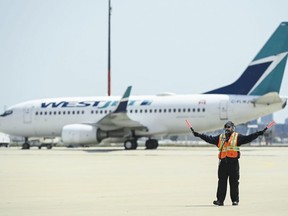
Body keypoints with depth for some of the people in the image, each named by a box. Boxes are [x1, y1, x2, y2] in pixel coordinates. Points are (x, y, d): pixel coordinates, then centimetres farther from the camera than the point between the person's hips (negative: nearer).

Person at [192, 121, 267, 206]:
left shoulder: (237, 137, 6)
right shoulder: (220, 137, 16)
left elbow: (248, 138, -2)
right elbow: (210, 139, 15)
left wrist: (258, 133, -12)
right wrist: (198, 135, 11)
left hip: (233, 162, -3)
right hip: (223, 162, 3)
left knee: (234, 182, 1)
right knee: (221, 182, 2)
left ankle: (235, 200, 8)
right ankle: (220, 200, 3)